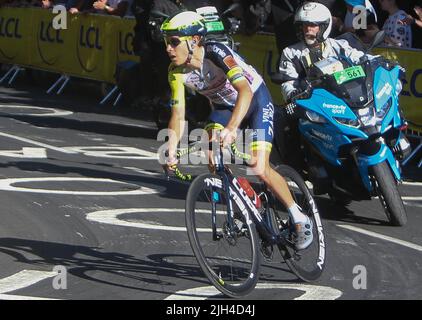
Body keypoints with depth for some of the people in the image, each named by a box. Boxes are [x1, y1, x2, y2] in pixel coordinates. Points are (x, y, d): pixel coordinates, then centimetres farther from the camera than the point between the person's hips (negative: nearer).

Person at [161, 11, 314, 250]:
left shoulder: (216, 53, -33)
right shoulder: (177, 71, -15)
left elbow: (245, 90, -45)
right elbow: (178, 116, -16)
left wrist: (232, 128, -59)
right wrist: (171, 152, -32)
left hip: (256, 99, -6)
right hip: (224, 106, 6)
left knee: (259, 169, -19)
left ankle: (300, 219, 0)